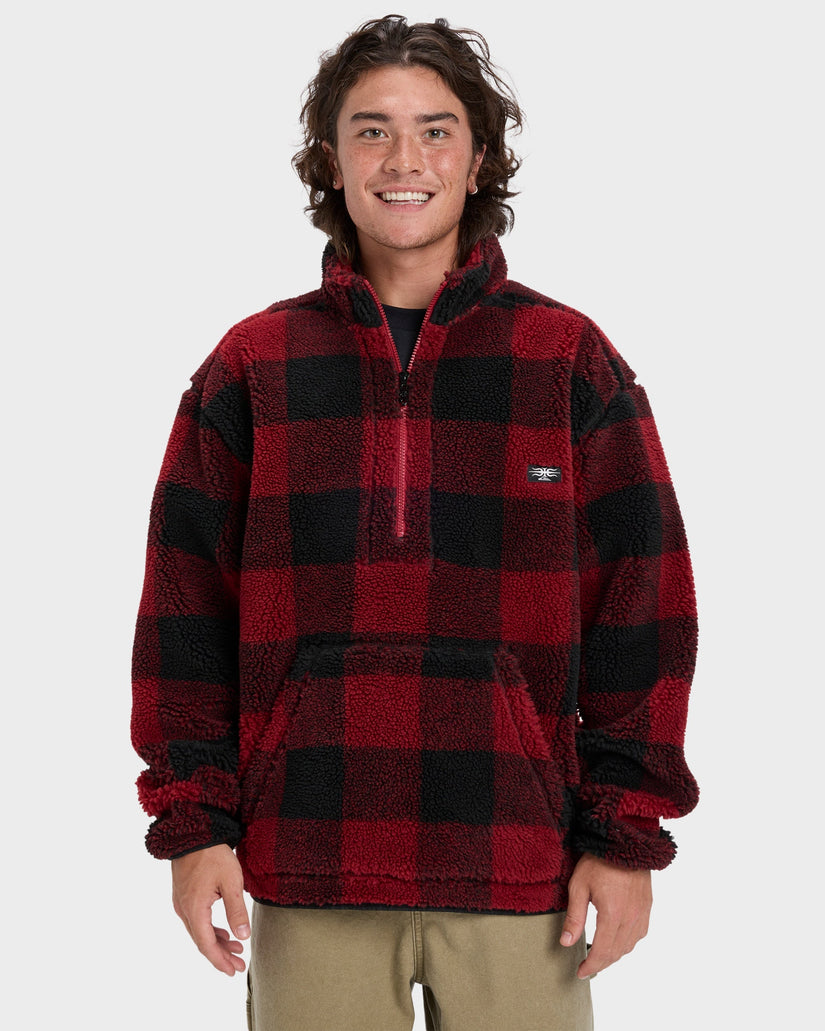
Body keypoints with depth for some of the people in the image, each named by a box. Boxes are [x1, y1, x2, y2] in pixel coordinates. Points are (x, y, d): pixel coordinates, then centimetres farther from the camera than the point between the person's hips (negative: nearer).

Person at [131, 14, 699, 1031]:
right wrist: (193, 822, 0)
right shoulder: (250, 367, 6)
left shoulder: (572, 361, 4)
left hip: (519, 872, 0)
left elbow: (642, 604, 3)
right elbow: (185, 608, 6)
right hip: (306, 877, 1)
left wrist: (628, 833, -1)